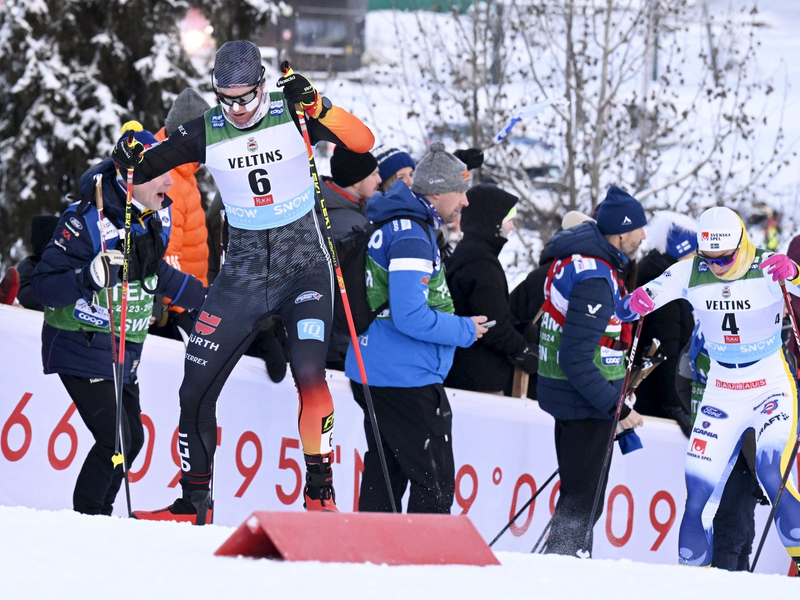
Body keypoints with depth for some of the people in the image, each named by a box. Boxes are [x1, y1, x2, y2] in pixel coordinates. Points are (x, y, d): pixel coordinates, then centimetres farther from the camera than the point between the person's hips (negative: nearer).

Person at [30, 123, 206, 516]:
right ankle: (86, 519, 1)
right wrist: (90, 276, -38)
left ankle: (98, 517, 23)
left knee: (132, 439, 9)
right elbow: (43, 287, -21)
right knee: (115, 440, -14)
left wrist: (207, 299, 25)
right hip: (82, 348, -8)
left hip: (127, 351, 8)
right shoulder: (87, 220, -22)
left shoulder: (158, 215, 1)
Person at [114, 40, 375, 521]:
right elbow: (147, 167, 5)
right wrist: (132, 157, -18)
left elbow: (363, 142, -19)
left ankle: (320, 489, -12)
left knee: (309, 372, -25)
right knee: (195, 388, 0)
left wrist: (316, 106, -33)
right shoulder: (207, 133, -2)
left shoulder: (292, 114, -9)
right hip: (244, 276, 4)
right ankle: (194, 502, 15)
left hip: (304, 268, -3)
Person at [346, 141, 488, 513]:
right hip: (407, 381, -10)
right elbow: (411, 317, -24)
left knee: (384, 477, 14)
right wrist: (465, 330, -10)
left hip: (372, 376, 10)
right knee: (434, 485, -8)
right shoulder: (412, 237, -17)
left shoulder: (392, 227, 15)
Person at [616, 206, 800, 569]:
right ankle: (694, 567, 15)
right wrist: (635, 303, -28)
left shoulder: (766, 270, -15)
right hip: (721, 393, 4)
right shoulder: (690, 274, -7)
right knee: (699, 486, -2)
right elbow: (625, 310, -4)